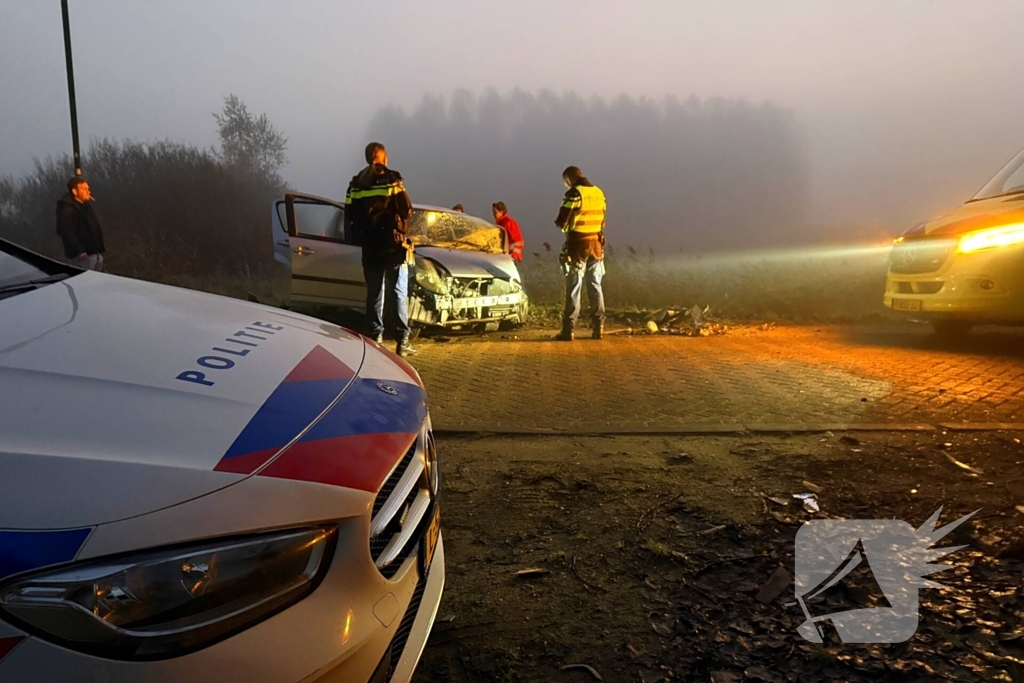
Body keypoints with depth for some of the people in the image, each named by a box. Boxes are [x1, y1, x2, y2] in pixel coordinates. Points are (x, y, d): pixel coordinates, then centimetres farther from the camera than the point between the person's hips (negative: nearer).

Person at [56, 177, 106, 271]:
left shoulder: (86, 205, 13)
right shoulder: (67, 208, -18)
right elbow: (65, 231, -28)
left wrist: (100, 246, 17)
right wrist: (79, 250, -30)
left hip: (96, 253, 10)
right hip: (82, 256, -10)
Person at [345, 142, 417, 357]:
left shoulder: (356, 184, 7)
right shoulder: (392, 179, -7)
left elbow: (350, 217, 8)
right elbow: (406, 210, -8)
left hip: (370, 248, 4)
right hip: (394, 245, -4)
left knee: (374, 294, 10)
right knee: (398, 293, -1)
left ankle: (376, 339, 9)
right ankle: (402, 341, -4)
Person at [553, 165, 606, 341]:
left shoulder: (574, 193, -12)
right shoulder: (599, 193, 8)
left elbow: (562, 222, -12)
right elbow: (602, 220, 14)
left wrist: (561, 222, 8)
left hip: (578, 243, -6)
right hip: (596, 243, 6)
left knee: (574, 287, -2)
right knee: (595, 286, 12)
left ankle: (568, 330, -2)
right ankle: (598, 328, 13)